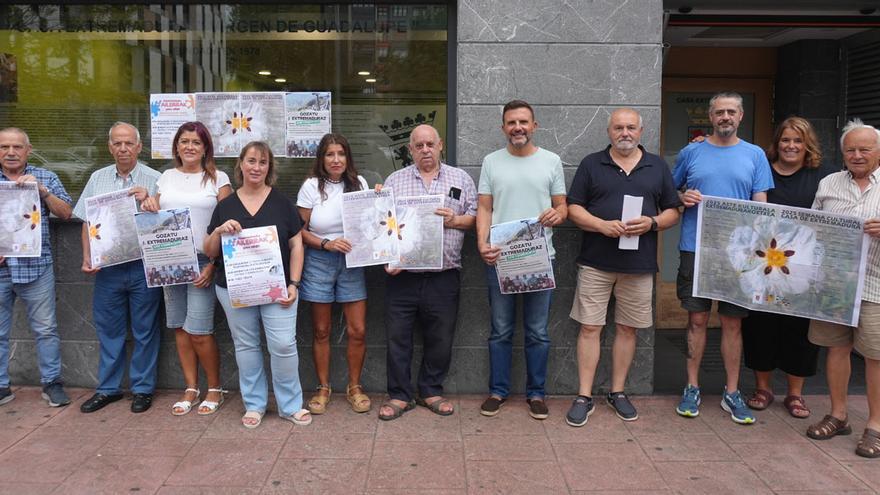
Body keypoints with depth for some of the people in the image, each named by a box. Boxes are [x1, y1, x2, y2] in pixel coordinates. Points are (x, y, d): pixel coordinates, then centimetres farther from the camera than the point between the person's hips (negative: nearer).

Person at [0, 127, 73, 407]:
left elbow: (65, 214, 1)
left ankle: (52, 383, 14)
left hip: (36, 267, -1)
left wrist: (41, 190, -13)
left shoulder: (45, 178, 7)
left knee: (46, 329, 3)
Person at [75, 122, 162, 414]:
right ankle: (108, 388, 25)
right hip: (107, 267, 3)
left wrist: (148, 200, -19)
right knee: (108, 329, 12)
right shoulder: (97, 179, 10)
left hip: (143, 266, -3)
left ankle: (142, 388, 18)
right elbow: (87, 223, 12)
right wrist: (87, 258, 4)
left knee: (144, 331, 5)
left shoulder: (153, 179, -1)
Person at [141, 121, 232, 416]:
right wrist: (148, 206, -6)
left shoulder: (218, 178, -1)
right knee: (180, 328, 8)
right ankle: (191, 389, 21)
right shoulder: (167, 177, 12)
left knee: (198, 331, -8)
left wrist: (214, 265, -13)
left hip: (203, 262, -5)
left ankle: (215, 389, 11)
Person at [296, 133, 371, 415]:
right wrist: (326, 244, -16)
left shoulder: (358, 183, 5)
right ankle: (323, 388, 22)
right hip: (319, 262, -1)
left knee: (358, 330, -1)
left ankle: (354, 387, 18)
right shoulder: (311, 186, -2)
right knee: (321, 331, 7)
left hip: (352, 262, 2)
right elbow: (300, 230, -2)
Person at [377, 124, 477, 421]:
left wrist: (455, 220, -11)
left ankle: (431, 391, 27)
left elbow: (476, 218, 9)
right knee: (397, 337, 4)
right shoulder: (395, 180, 9)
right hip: (402, 274, 0)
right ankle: (399, 396, 19)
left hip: (444, 276, 0)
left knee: (440, 338, 9)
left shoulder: (461, 179, 10)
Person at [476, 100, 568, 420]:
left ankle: (536, 393, 21)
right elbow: (484, 208, 3)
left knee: (537, 332, 8)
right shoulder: (491, 162, 6)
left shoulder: (551, 161, 5)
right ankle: (498, 390, 22)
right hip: (499, 258, 0)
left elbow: (562, 206, 8)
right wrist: (482, 243, -13)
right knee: (500, 330, 10)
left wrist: (558, 214, -17)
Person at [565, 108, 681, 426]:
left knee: (627, 329, 9)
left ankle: (618, 392, 23)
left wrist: (652, 223, -10)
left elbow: (673, 211, 10)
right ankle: (584, 397, 7)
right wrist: (602, 225, -15)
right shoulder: (591, 164, 6)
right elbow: (573, 209, 2)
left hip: (639, 264, 2)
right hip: (596, 262, -1)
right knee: (589, 327, -1)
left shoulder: (658, 167, 10)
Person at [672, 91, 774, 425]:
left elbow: (761, 204, 4)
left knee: (733, 322, 7)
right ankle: (692, 388, 18)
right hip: (695, 249, 0)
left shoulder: (755, 155, 7)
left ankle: (732, 392, 19)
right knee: (697, 319, 5)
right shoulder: (691, 153, 6)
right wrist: (683, 198, -9)